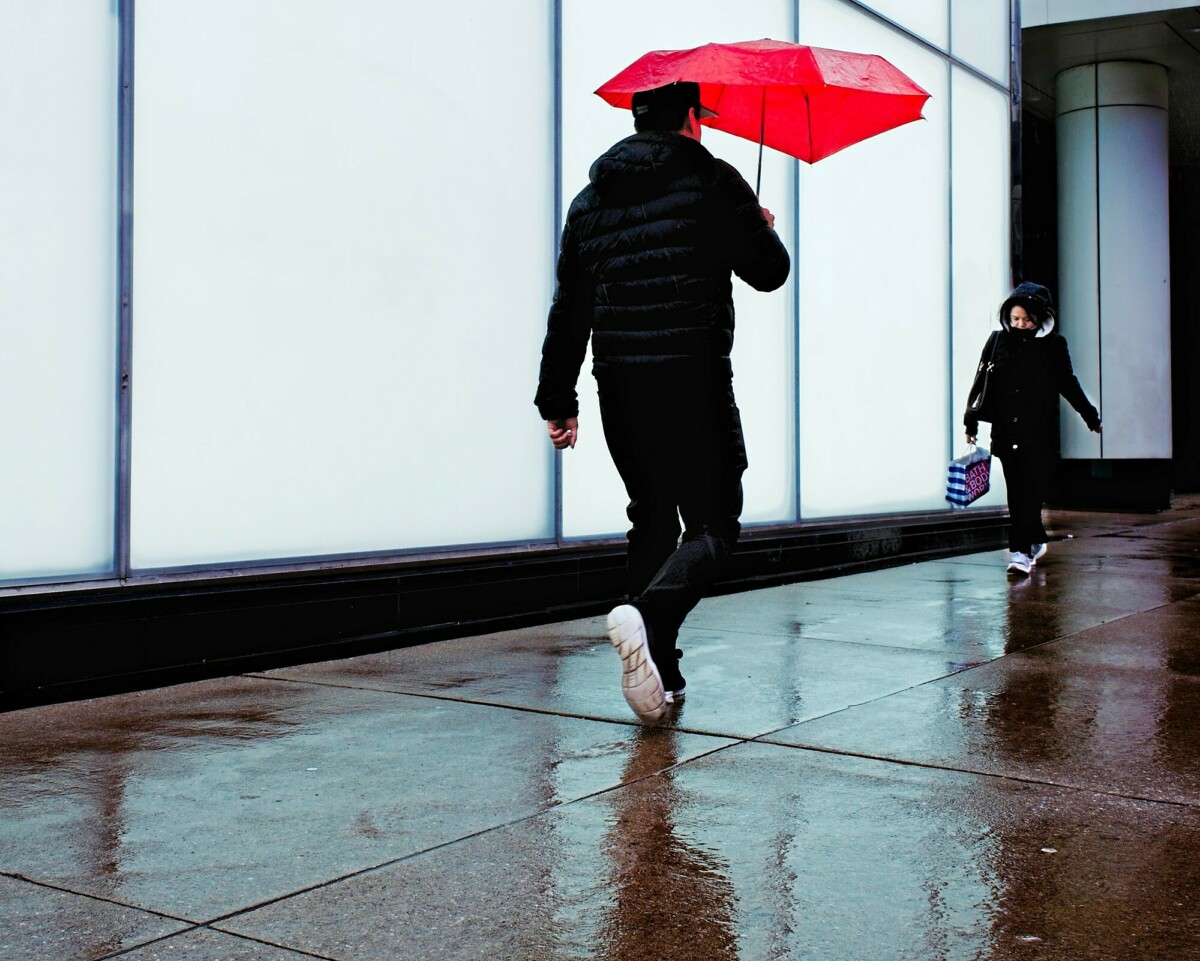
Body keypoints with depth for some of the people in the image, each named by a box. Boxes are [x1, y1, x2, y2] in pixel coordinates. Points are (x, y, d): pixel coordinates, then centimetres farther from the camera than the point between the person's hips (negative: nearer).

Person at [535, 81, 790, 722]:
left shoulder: (590, 200, 15)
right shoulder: (712, 182, -1)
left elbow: (567, 310, 14)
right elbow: (769, 272, 3)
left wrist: (556, 400, 19)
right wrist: (762, 229, 25)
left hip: (617, 384, 6)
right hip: (694, 381, -5)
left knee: (652, 522, 15)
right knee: (711, 528, -3)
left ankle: (661, 677, 14)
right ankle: (647, 615, -31)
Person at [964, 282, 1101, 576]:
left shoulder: (1053, 344, 2)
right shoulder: (998, 341, 5)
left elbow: (1068, 384, 13)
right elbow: (982, 383, 8)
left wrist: (1090, 416, 21)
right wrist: (971, 422, 5)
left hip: (1039, 434, -2)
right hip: (1006, 431, 2)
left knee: (1032, 493, -9)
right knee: (1016, 495, 7)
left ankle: (1021, 551, -10)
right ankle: (1036, 543, 25)